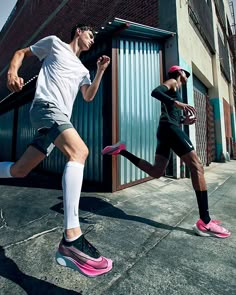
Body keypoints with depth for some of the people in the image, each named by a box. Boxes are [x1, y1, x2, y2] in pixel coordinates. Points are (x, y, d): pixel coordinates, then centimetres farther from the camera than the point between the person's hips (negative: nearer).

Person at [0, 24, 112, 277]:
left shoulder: (82, 70, 31)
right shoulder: (54, 43, 18)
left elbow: (89, 97, 23)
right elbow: (21, 53, 20)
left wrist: (100, 71, 18)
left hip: (60, 118, 8)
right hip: (46, 106, -8)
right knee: (79, 151, -34)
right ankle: (71, 239, -37)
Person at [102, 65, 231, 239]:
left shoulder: (176, 90, 34)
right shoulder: (172, 82, 8)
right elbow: (155, 92, -14)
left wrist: (184, 121, 17)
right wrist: (177, 102, -25)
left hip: (166, 130, 9)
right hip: (170, 128, -9)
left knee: (156, 172, 3)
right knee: (197, 167, -13)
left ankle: (122, 150, 5)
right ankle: (205, 223, -14)